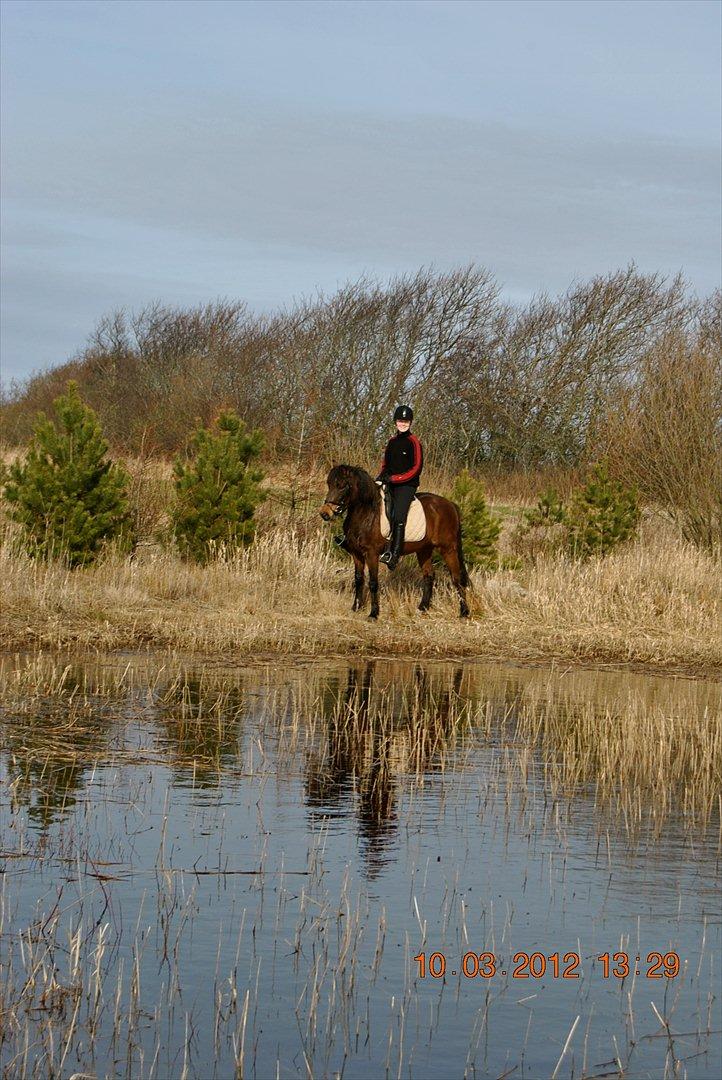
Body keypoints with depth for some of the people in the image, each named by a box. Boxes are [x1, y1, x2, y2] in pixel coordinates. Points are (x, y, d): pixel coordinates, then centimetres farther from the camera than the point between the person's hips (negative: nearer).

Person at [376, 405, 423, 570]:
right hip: (390, 485, 7)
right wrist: (382, 476, 3)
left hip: (407, 485, -7)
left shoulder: (413, 442, -4)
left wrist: (394, 478, -15)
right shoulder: (392, 442, 16)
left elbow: (416, 469, -10)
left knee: (398, 517, -22)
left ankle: (395, 555, -29)